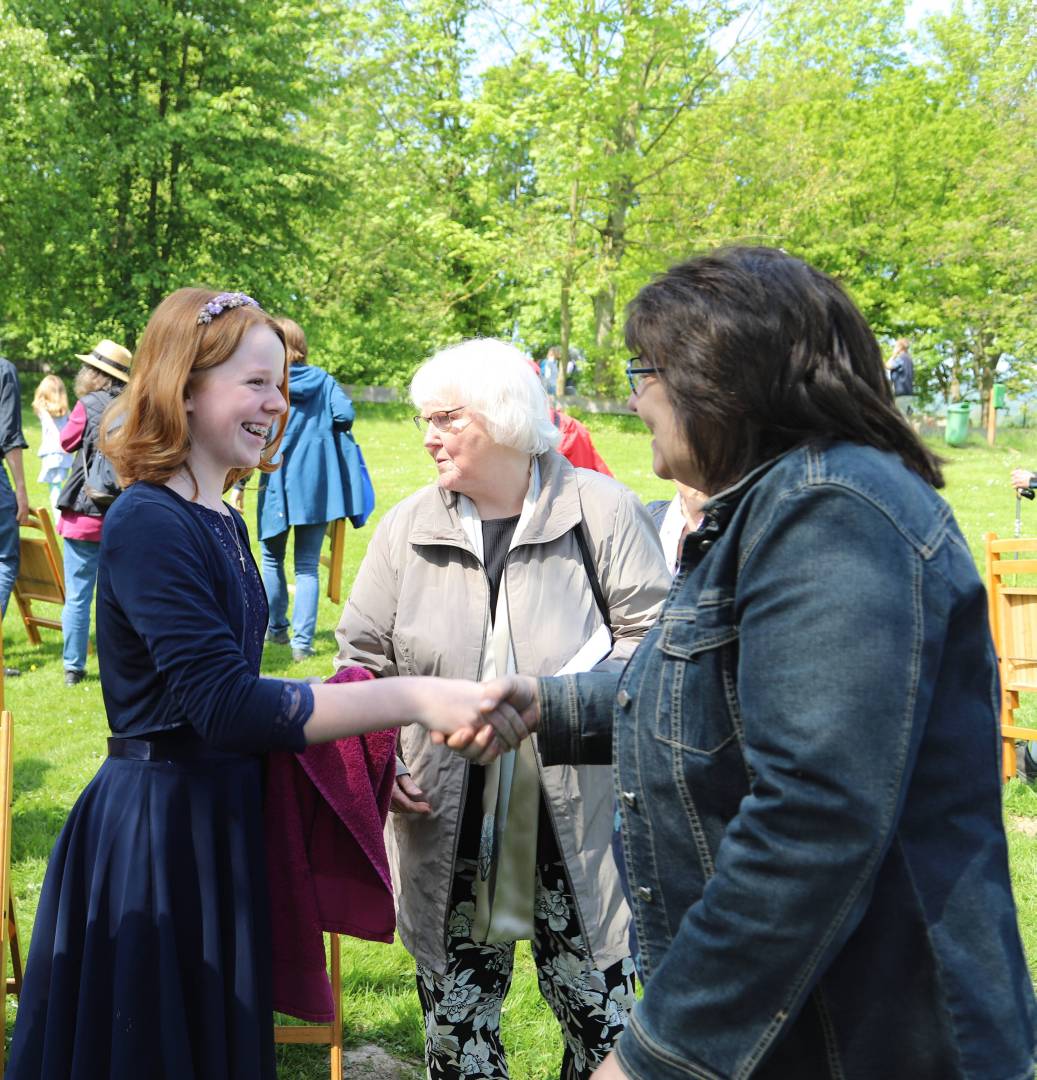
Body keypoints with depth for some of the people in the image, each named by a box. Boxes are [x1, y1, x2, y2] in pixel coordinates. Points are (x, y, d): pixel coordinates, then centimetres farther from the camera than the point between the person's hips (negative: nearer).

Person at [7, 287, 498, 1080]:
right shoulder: (147, 525, -19)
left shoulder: (224, 522, 8)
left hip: (225, 816, 9)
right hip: (159, 827, -9)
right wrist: (415, 700, -32)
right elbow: (225, 705, -29)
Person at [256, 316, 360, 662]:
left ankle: (276, 627, 27)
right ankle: (302, 641, -3)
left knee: (272, 560, 18)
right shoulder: (323, 380, 4)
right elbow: (345, 414, -9)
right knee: (307, 566, 5)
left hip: (276, 484, -1)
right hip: (317, 485, 2)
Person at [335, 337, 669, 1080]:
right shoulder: (408, 528, 5)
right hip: (447, 830, 3)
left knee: (601, 1017, 8)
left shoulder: (600, 509, -6)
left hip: (578, 823, -2)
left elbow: (653, 637, -6)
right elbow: (364, 659, 10)